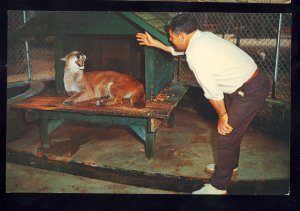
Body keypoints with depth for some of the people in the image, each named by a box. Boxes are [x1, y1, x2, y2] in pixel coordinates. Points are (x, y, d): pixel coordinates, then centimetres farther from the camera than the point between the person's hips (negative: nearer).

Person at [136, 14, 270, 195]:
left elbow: (212, 91, -21)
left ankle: (218, 187, 12)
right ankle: (230, 165, 46)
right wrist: (154, 43, 27)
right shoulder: (202, 36, 5)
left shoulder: (195, 55, -24)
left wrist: (222, 115, -8)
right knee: (232, 128, 24)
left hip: (251, 92, -10)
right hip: (254, 80, 10)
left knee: (226, 135, -2)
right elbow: (178, 50, 25)